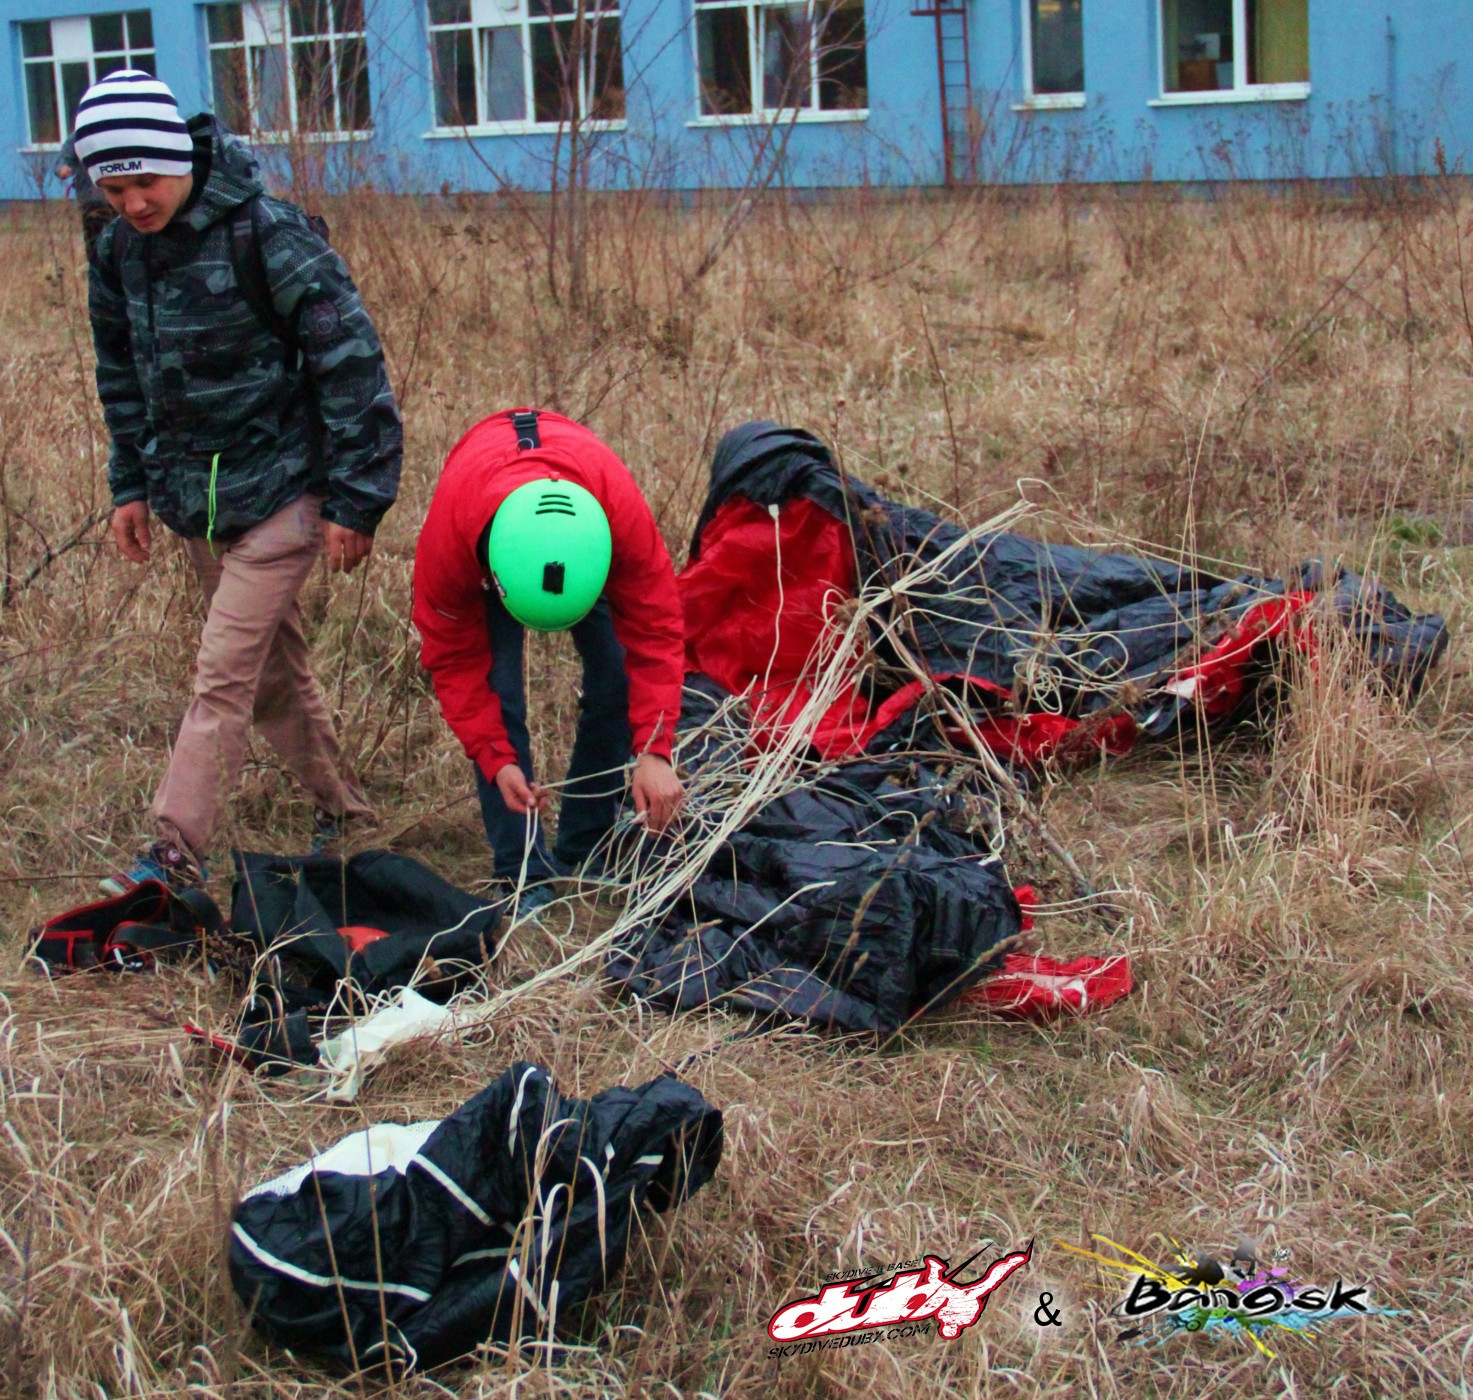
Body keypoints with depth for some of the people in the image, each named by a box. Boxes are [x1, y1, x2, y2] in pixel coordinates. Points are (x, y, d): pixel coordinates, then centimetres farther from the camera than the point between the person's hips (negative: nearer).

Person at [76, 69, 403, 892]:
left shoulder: (268, 237, -20)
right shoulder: (118, 252, 1)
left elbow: (350, 364, -17)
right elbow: (122, 373, 17)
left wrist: (356, 500, -16)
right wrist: (132, 484, 16)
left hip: (281, 490, -7)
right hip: (194, 497, 7)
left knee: (226, 671, -11)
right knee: (274, 665, 16)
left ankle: (176, 856, -8)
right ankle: (343, 811, 31)